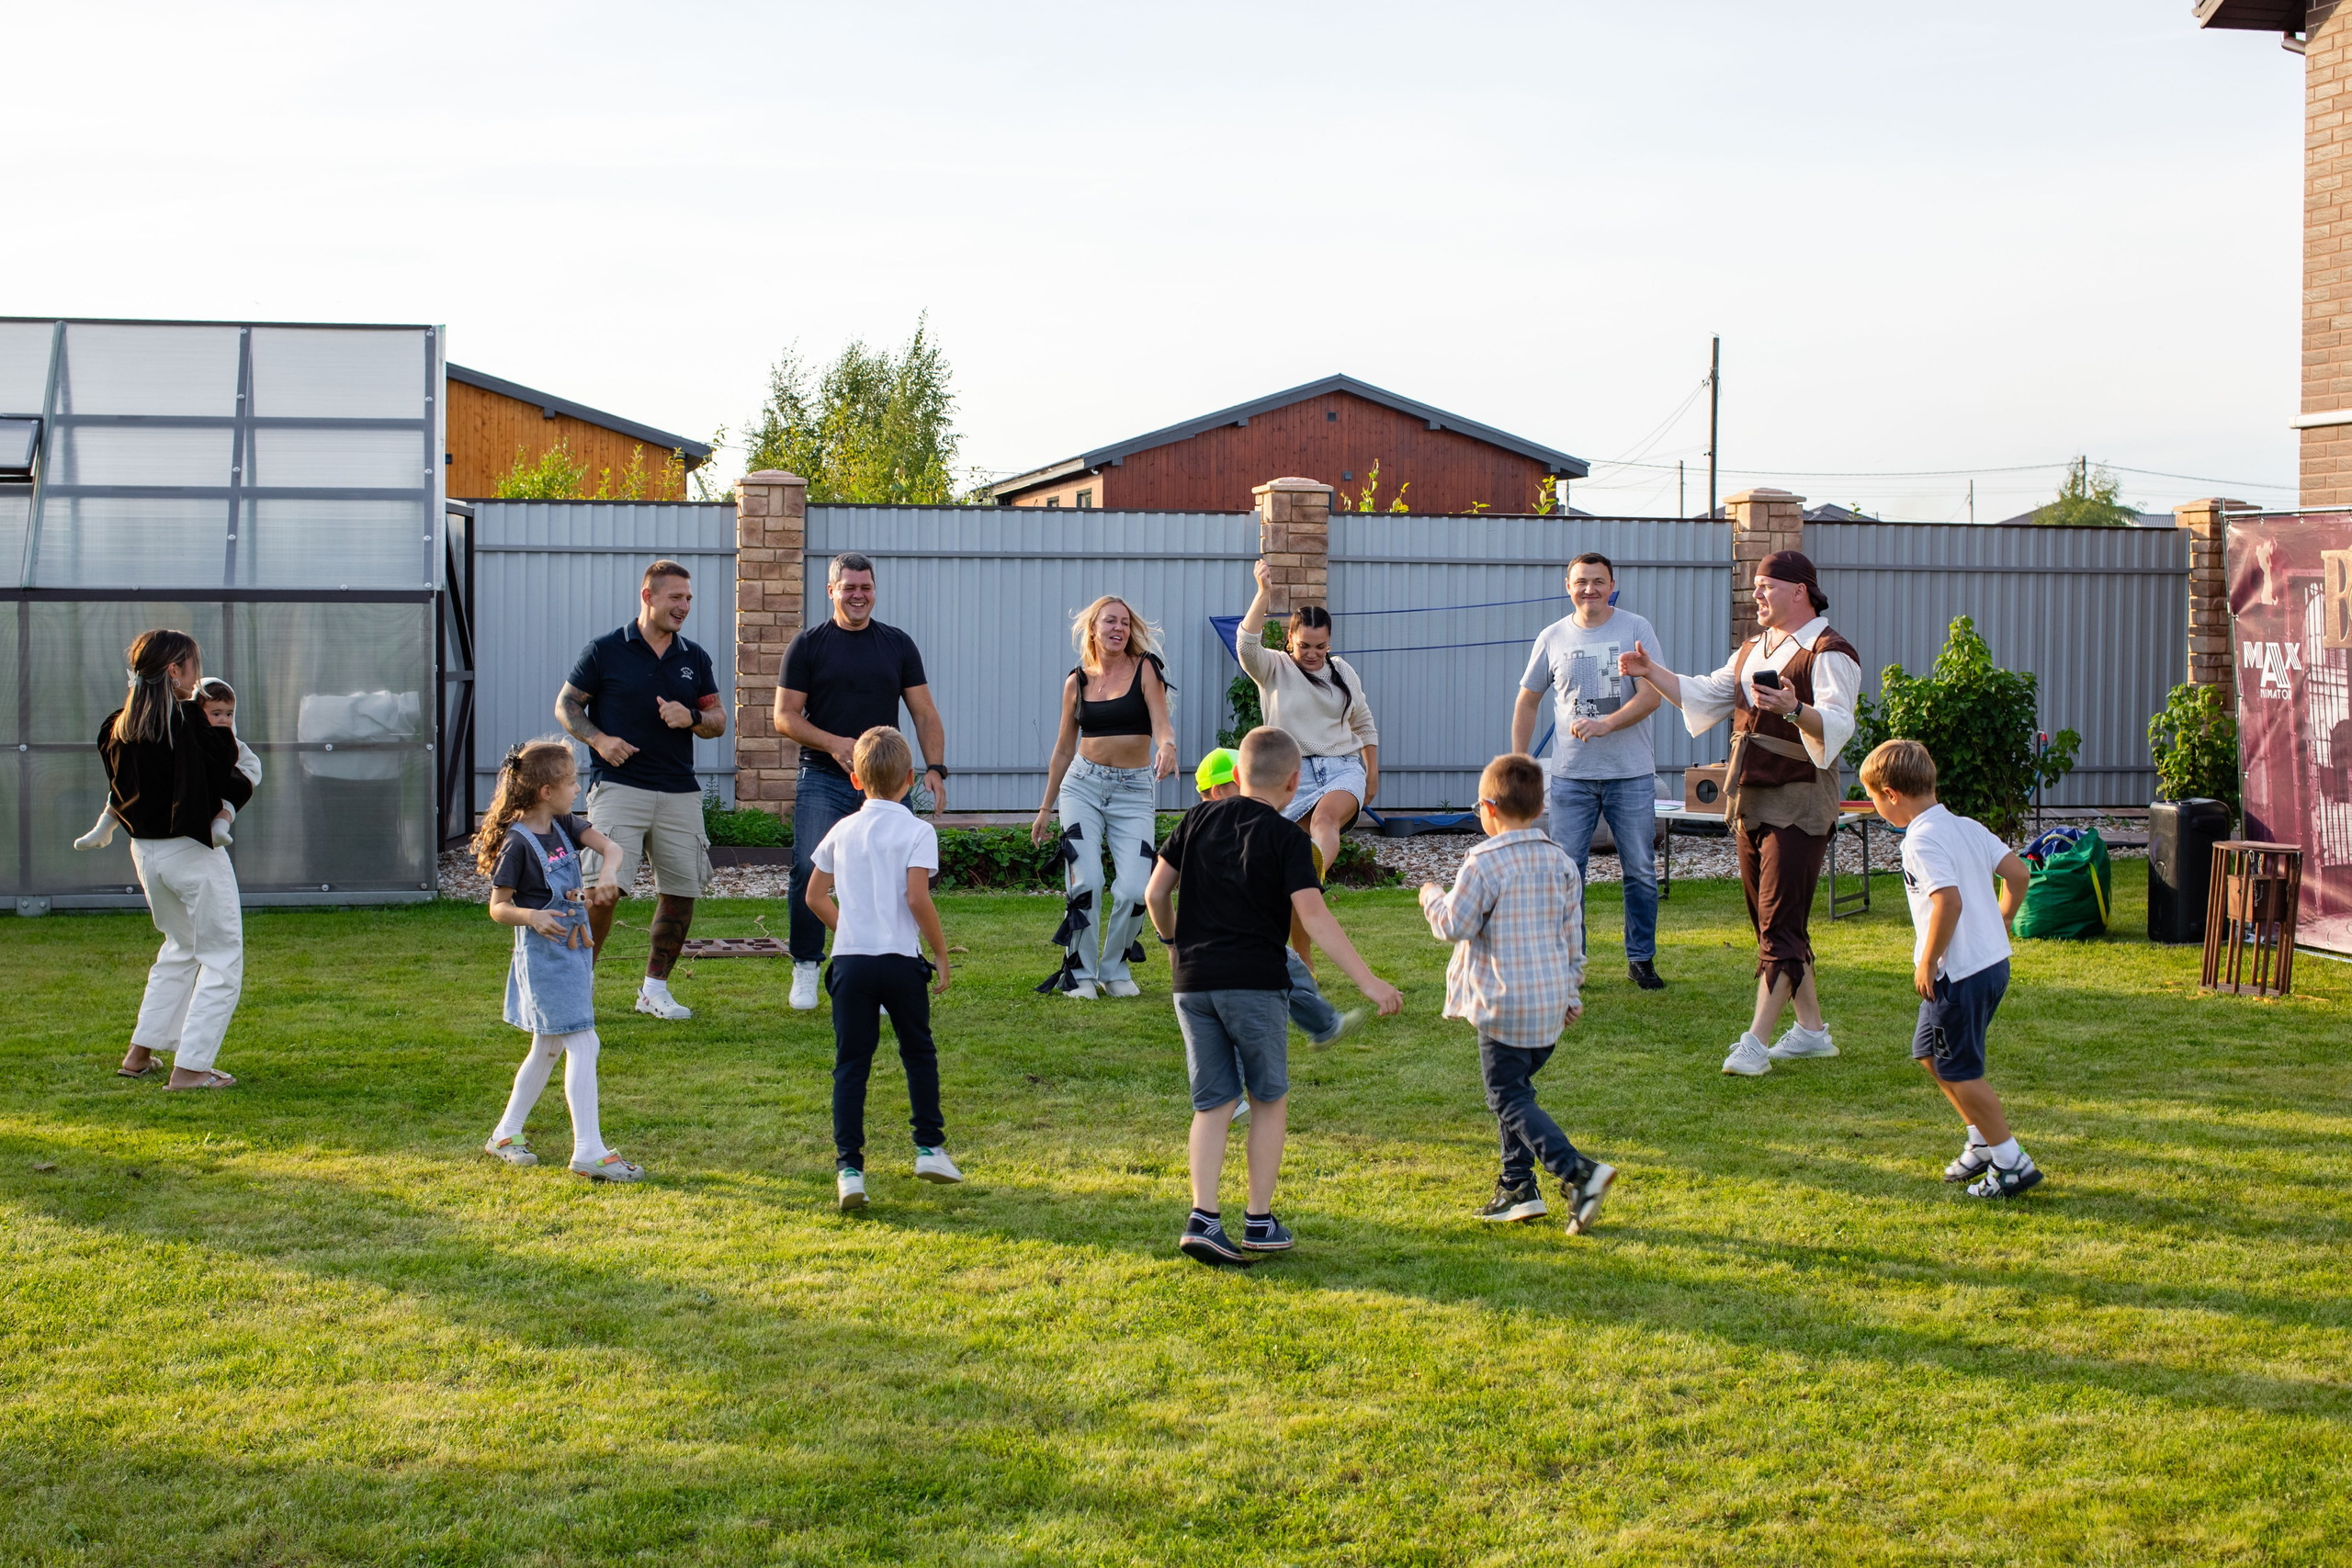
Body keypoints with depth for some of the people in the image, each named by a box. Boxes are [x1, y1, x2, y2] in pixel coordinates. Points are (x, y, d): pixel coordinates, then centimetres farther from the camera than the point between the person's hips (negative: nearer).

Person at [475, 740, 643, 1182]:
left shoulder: (564, 826, 7)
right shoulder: (518, 842, -15)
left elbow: (610, 847, -3)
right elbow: (498, 906, -12)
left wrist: (607, 874, -25)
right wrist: (531, 917, -31)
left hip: (574, 951, 9)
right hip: (543, 957, -9)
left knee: (548, 1048, 18)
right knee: (582, 1046, -13)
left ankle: (506, 1134, 30)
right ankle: (589, 1151, -13)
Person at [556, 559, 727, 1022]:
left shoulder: (695, 658, 12)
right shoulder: (605, 651, 1)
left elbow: (718, 721, 14)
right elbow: (566, 705, 6)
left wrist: (691, 718, -8)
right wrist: (599, 739, -11)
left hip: (680, 793, 4)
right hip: (618, 787, -4)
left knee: (682, 891, 4)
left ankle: (654, 988, 19)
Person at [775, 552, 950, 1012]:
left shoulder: (898, 645, 12)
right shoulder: (808, 645, 5)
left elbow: (925, 714, 11)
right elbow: (785, 717, 2)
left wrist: (935, 768, -3)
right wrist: (831, 743, -14)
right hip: (823, 780, -2)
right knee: (810, 870, -15)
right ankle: (806, 967, -2)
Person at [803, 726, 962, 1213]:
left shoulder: (843, 831, 9)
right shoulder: (917, 831, -4)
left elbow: (815, 896, 11)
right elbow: (917, 898, -14)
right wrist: (941, 953, -4)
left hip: (850, 959, 2)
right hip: (901, 959, -2)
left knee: (851, 1064, 2)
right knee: (918, 1053, 17)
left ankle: (849, 1167, -6)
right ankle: (930, 1148, 20)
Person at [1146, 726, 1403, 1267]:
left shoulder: (1199, 819, 9)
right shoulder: (1285, 836, -4)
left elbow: (1155, 892, 11)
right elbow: (1314, 917, -14)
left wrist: (1174, 939, 31)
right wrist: (1368, 981, -16)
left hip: (1193, 980, 4)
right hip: (1254, 983, -4)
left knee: (1213, 1103, 8)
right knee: (1270, 1099, 12)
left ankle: (1202, 1217, -7)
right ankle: (1261, 1222, 13)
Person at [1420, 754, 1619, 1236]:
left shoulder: (1485, 861, -14)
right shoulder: (1562, 862, 8)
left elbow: (1455, 924, -14)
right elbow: (1572, 935, 14)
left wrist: (1433, 898, 7)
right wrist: (1570, 992, 25)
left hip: (1503, 1004, -7)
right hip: (1550, 1004, 8)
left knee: (1510, 1099, -3)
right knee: (1515, 1089, 19)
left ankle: (1577, 1172, -19)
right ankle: (1517, 1186, 17)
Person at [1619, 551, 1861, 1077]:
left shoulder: (1829, 654, -11)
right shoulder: (1751, 651, 18)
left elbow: (1837, 724, -25)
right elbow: (1703, 695, 23)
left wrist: (1794, 709, -44)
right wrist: (1650, 672, 9)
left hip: (1798, 806, -9)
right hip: (1748, 804, 9)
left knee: (1780, 925, -10)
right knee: (1772, 922, 13)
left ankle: (1755, 1042, -13)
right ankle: (1811, 1029, 22)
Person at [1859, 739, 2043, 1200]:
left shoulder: (1921, 841, -18)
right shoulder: (1967, 827, 8)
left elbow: (1949, 900, -29)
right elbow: (2018, 873, 8)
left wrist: (1927, 962, -19)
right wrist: (2000, 927, 20)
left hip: (1958, 973, -10)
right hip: (1995, 960, 10)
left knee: (1959, 1071, 2)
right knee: (1929, 1051, 22)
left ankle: (2013, 1163, 6)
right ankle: (1983, 1141, 27)